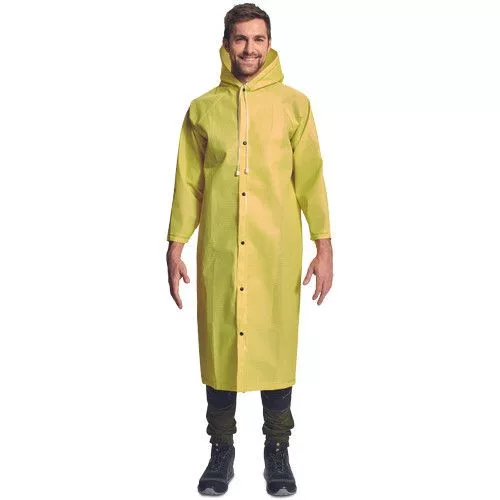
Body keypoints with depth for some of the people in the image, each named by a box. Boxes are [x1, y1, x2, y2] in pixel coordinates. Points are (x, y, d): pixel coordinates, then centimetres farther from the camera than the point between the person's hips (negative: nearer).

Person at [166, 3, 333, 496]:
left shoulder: (294, 104, 5)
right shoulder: (202, 108, 8)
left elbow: (310, 178, 3)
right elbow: (188, 183, 8)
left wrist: (323, 246, -1)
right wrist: (175, 247, 3)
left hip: (277, 252, -1)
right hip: (218, 252, 1)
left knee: (276, 343, 4)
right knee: (219, 344, 5)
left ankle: (277, 451, 19)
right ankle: (221, 450, 20)